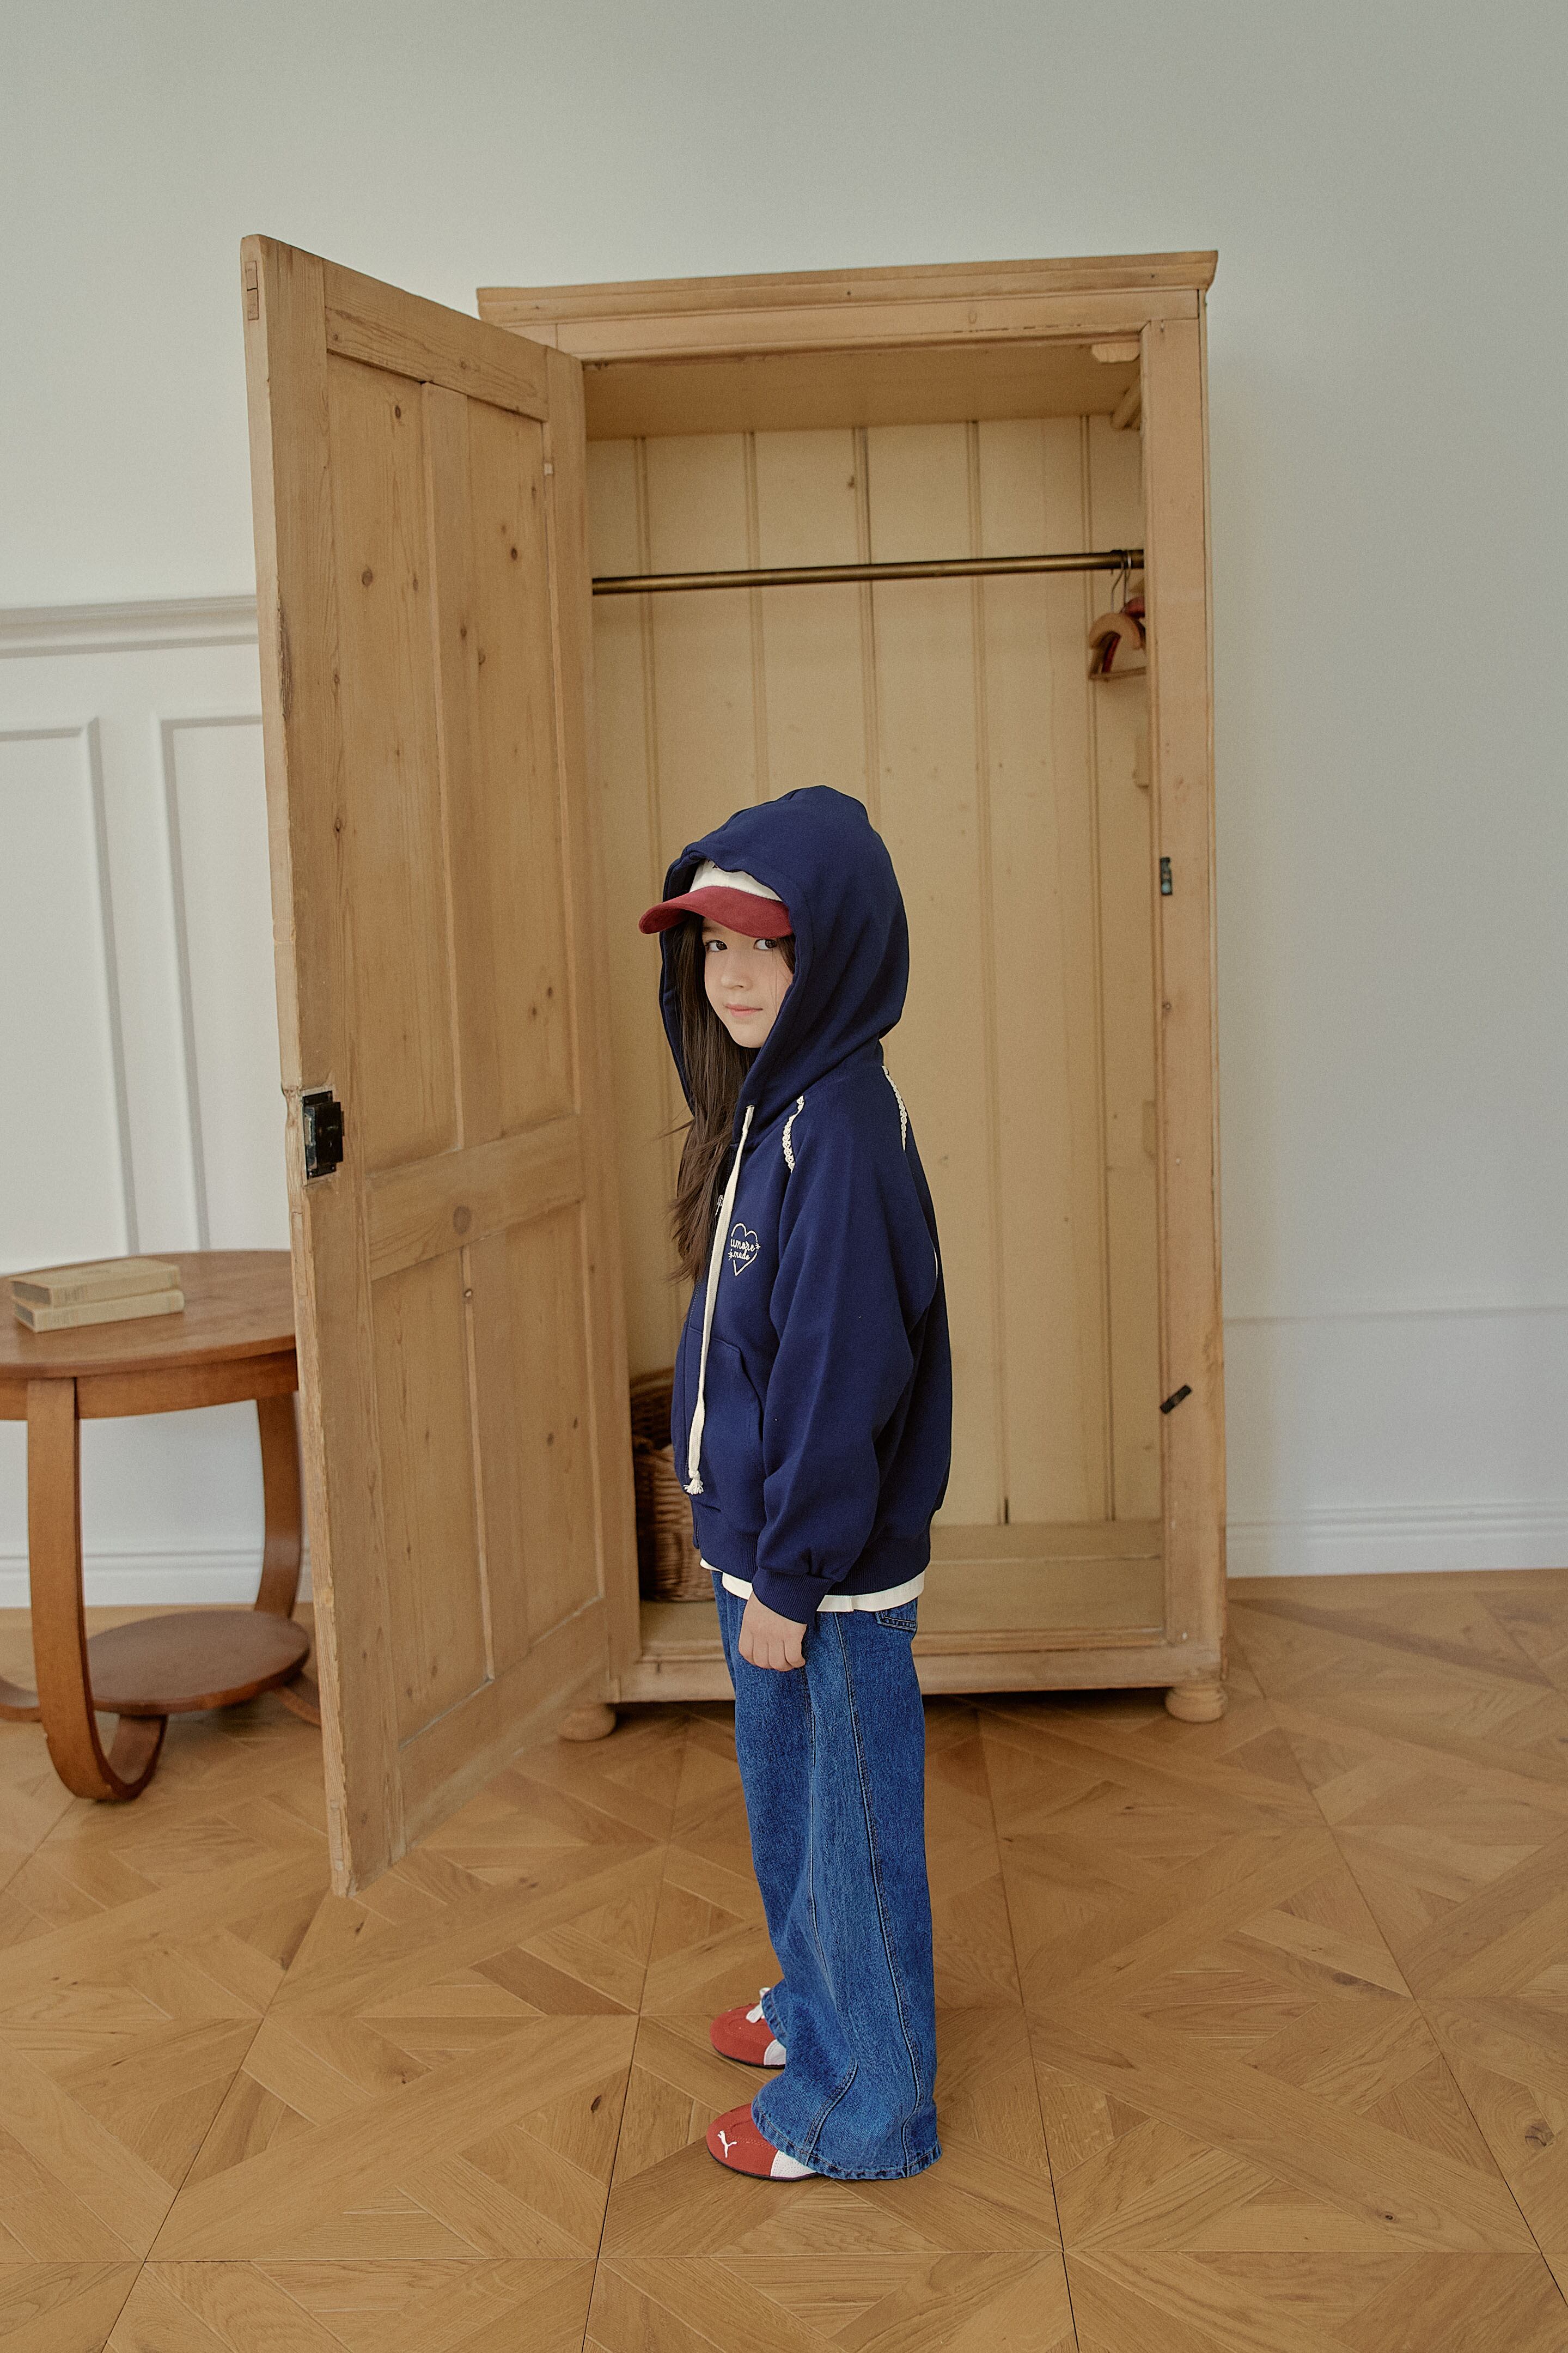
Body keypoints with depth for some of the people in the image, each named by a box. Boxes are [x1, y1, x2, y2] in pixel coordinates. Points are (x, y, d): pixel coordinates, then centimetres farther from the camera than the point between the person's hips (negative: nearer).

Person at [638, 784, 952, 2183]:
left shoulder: (840, 1125, -23)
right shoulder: (766, 1101, 7)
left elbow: (842, 1372, -24)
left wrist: (789, 1574, -19)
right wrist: (745, 1539, 15)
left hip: (830, 1568, -9)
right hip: (760, 1539, 9)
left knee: (851, 1820, 8)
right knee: (784, 1794, 25)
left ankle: (867, 2107, 26)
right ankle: (818, 2003, 47)